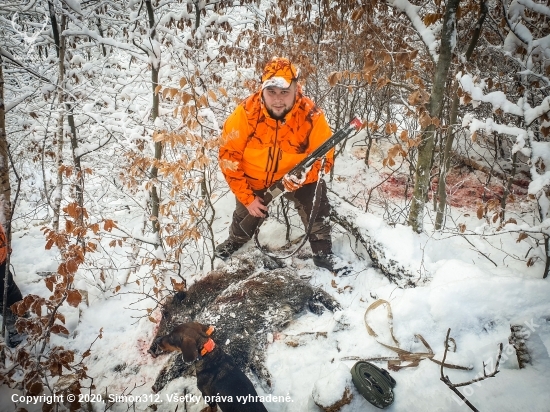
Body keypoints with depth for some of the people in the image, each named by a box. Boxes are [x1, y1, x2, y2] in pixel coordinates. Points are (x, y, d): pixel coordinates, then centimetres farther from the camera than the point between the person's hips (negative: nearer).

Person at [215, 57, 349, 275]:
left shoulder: (311, 115, -26)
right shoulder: (245, 113, -27)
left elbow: (324, 157, -18)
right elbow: (229, 156, -20)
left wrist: (304, 176, -39)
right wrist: (247, 196, -20)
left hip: (296, 176, 0)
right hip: (254, 179, 1)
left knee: (317, 201, -17)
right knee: (245, 215, 14)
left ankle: (323, 253, 9)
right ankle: (235, 241, 50)